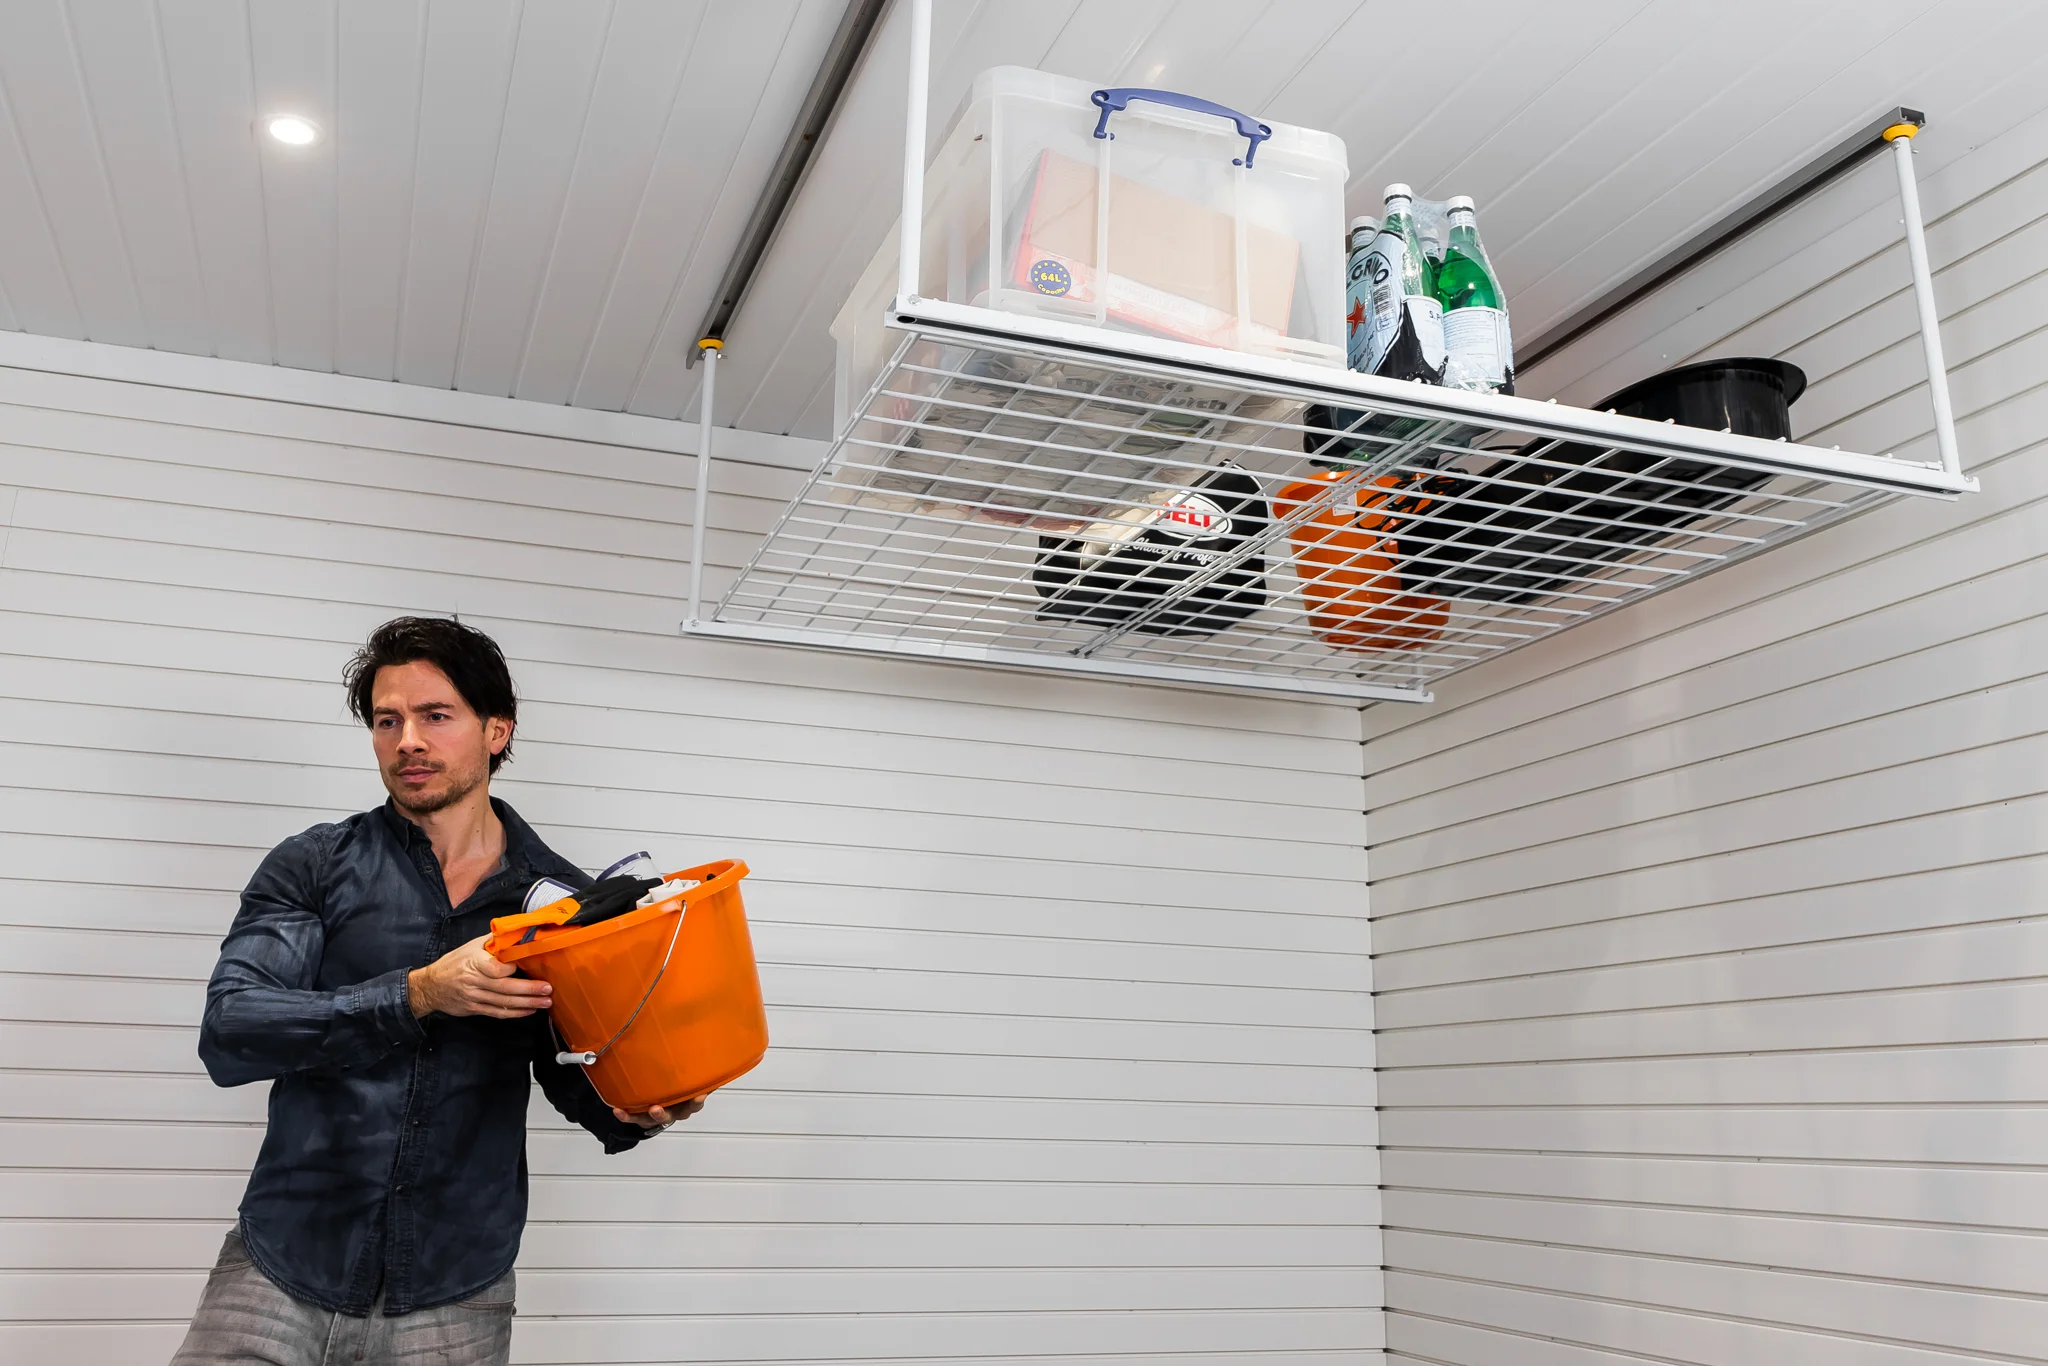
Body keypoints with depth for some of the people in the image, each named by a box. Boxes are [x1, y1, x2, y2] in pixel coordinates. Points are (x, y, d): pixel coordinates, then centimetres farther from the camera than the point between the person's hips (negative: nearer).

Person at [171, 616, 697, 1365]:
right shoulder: (312, 868, -2)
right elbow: (228, 1035, -14)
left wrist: (633, 1113, -14)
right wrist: (419, 994, -27)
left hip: (455, 1297, 1)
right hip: (282, 1269, 0)